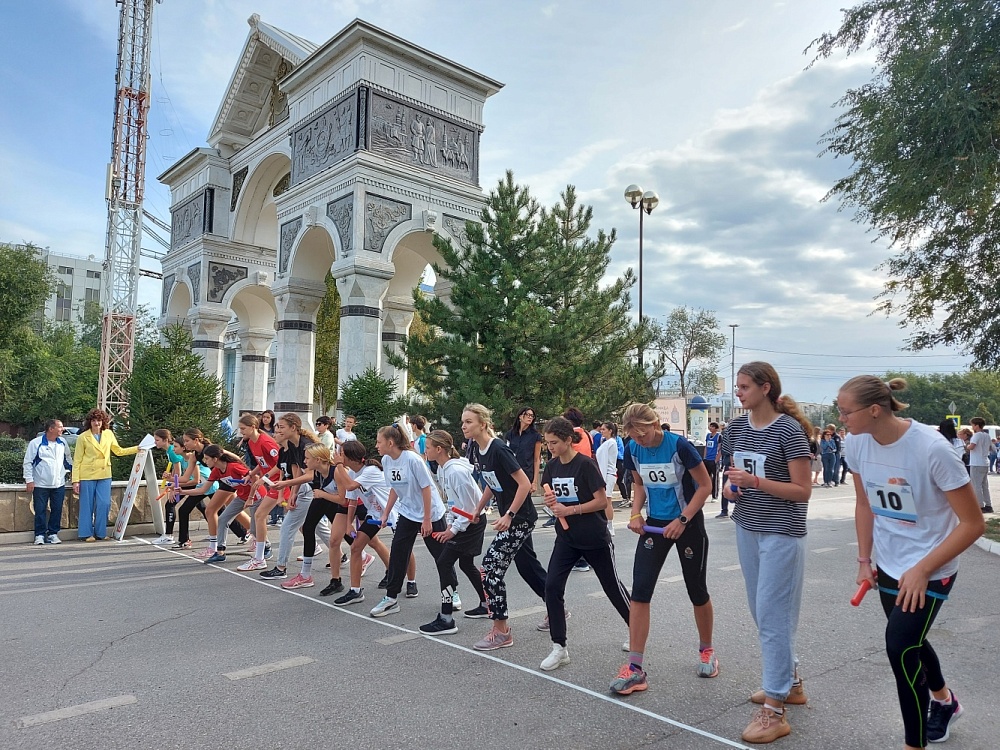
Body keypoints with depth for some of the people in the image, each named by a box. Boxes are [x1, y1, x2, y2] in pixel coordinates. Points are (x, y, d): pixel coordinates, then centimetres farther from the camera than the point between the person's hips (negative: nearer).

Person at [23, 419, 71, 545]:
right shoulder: (36, 443, -7)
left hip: (59, 484, 4)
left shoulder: (62, 442, 7)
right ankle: (40, 535, 11)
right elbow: (28, 462, -5)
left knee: (57, 510, 5)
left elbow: (67, 458, 23)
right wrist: (29, 480, -9)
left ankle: (53, 533, 16)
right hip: (40, 485, -4)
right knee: (40, 511, 1)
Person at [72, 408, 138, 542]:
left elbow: (119, 451, 19)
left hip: (104, 475, 3)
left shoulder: (108, 434, 7)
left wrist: (137, 449, 9)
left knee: (104, 504, -1)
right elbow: (77, 460, -3)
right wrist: (75, 480, -7)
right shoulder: (83, 437, -4)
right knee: (87, 505, 3)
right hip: (87, 475, -3)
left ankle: (100, 533, 12)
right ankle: (86, 533, 13)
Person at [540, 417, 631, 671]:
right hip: (566, 536, 5)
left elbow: (602, 501, -18)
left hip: (594, 538, -5)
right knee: (552, 586, -9)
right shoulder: (552, 466, 1)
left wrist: (570, 510, -23)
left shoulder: (585, 464, -17)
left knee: (613, 586, 11)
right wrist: (550, 502, -10)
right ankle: (559, 648, 2)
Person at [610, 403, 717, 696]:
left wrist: (682, 520, -18)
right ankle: (635, 667, 0)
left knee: (697, 592, 10)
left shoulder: (679, 446, -21)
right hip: (655, 524, 4)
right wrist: (636, 513, -5)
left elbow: (705, 485, -13)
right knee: (640, 591, -6)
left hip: (688, 524, -4)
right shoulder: (634, 451, -6)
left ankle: (706, 651, 37)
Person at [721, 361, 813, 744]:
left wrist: (756, 481, -23)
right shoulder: (735, 428, 5)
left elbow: (803, 491, -14)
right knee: (762, 612, 17)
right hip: (747, 530, 7)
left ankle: (774, 709, 7)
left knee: (772, 616, -3)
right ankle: (790, 682, 36)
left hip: (782, 534, -7)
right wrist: (731, 488, -5)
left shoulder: (789, 430, -14)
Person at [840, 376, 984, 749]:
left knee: (900, 646, -12)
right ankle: (944, 700, 51)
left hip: (930, 568, -5)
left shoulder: (932, 448, -27)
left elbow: (973, 523, -19)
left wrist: (922, 570, -19)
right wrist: (864, 560, 5)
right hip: (888, 564, 6)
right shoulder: (857, 443, -11)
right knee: (909, 642, 20)